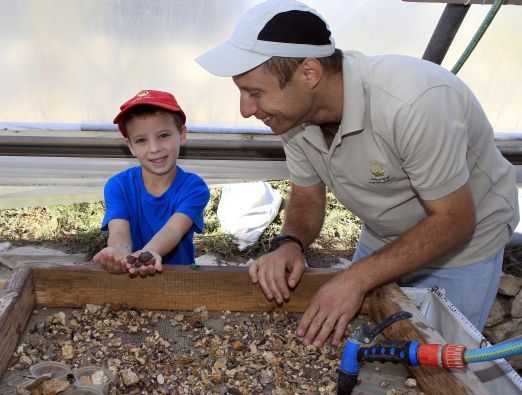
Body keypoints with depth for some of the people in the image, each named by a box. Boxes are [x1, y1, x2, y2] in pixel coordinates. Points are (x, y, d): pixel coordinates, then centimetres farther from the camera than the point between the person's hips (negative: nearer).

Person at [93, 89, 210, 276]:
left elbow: (173, 230, -22)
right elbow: (119, 232, -18)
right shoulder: (118, 186, -3)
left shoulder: (194, 187, -6)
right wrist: (121, 255, -40)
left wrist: (147, 254, -41)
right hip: (129, 276, 1)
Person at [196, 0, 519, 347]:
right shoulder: (293, 113, -17)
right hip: (382, 240, 5)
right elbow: (307, 198, -1)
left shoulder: (413, 103, -38)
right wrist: (290, 244, -22)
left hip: (460, 242, -5)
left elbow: (452, 221, -27)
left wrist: (357, 278, -33)